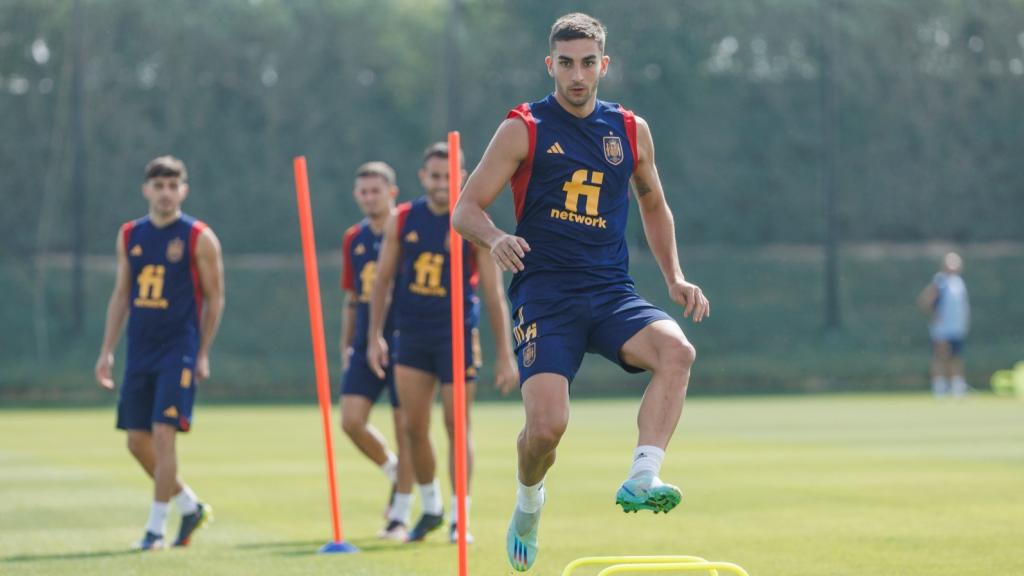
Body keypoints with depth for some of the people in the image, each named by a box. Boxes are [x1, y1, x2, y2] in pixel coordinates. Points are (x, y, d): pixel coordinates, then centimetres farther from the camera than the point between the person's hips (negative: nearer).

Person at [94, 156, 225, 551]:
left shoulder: (199, 237, -4)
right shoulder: (129, 236, 10)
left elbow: (214, 298, -1)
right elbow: (121, 295, 16)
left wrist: (203, 355, -4)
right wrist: (107, 350, 11)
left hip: (179, 351, -6)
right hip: (140, 351, 6)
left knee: (163, 434, -13)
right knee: (137, 440, 6)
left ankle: (155, 528, -4)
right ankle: (191, 506, 25)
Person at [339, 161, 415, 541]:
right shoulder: (353, 239, 12)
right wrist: (346, 345, 15)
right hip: (365, 344, 5)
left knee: (404, 427, -2)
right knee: (351, 420, -7)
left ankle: (400, 517, 6)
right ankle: (394, 473, 21)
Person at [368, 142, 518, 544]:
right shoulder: (403, 220, 2)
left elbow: (494, 294, -5)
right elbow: (383, 279, 10)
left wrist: (505, 355, -8)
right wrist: (375, 337, 5)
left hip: (457, 337, -3)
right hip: (411, 337, 3)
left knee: (457, 428, -2)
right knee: (414, 428, 3)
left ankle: (459, 518, 6)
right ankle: (430, 507, 20)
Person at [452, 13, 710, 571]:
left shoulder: (631, 131, 12)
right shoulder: (524, 128, 2)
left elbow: (653, 205, 27)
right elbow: (466, 209, 0)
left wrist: (675, 279, 16)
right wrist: (496, 239, -22)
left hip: (612, 293, 3)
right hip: (544, 293, -3)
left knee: (676, 350, -29)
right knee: (547, 423, -19)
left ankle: (641, 478, -32)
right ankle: (528, 499, 15)